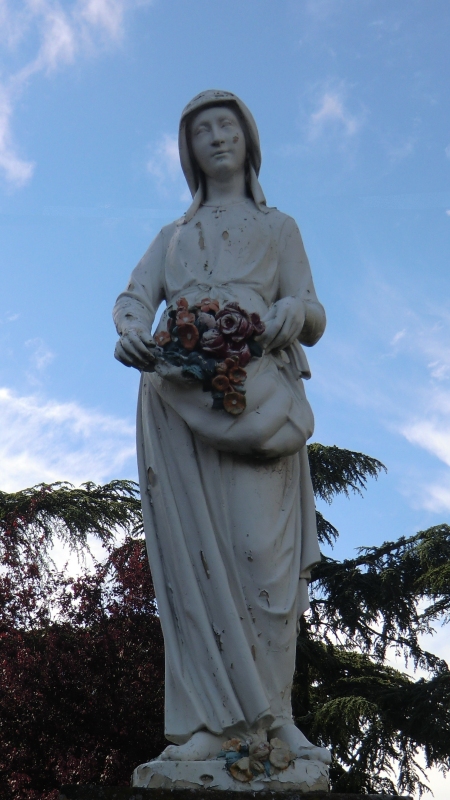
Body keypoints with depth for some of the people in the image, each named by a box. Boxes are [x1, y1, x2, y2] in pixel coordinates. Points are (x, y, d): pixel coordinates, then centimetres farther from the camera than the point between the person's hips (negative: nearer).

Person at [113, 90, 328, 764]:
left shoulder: (278, 227, 23)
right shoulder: (172, 236, 28)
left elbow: (314, 323, 11)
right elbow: (136, 296, 9)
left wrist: (294, 310, -15)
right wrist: (131, 329, -16)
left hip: (254, 388, -1)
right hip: (177, 392, 2)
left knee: (259, 543, -14)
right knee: (193, 549, -9)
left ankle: (272, 712, -10)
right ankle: (214, 717, -10)